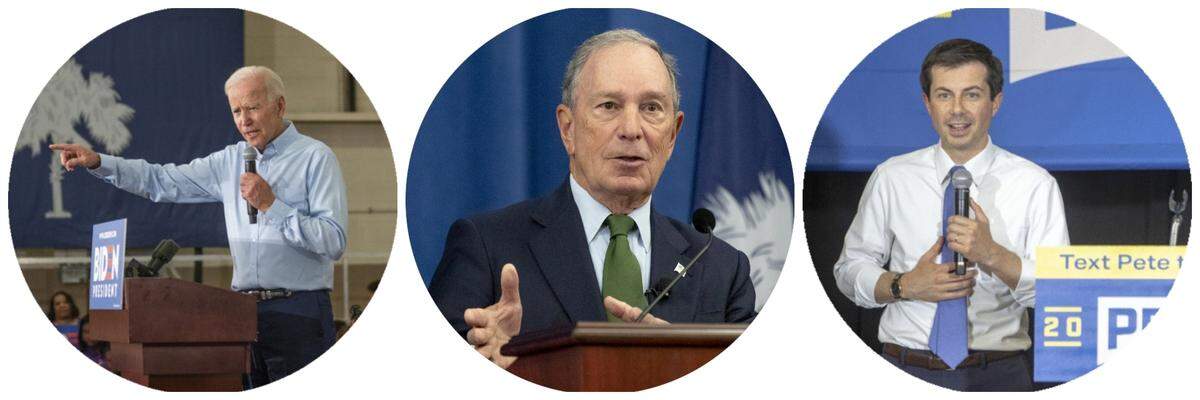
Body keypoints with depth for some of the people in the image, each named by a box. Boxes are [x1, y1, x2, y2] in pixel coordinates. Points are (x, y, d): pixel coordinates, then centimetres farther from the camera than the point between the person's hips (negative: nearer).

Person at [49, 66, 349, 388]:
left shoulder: (315, 158, -3)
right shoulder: (231, 160, 16)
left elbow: (334, 242, -11)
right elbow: (162, 182, 17)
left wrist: (272, 206, -16)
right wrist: (97, 162, 6)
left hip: (298, 312, -6)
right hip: (245, 311, 6)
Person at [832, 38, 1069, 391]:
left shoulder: (1035, 185, 0)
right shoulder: (891, 178, 5)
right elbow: (850, 269, 9)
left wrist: (992, 254, -20)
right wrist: (904, 286, -11)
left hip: (998, 375, -1)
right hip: (905, 373, 1)